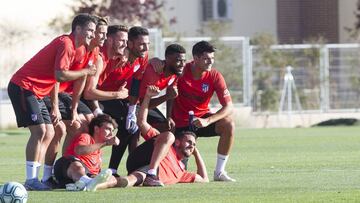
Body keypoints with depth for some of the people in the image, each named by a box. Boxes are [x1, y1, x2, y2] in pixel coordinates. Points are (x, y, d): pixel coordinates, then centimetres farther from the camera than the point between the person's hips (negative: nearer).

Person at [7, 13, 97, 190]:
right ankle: (30, 180, -17)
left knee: (49, 133, 7)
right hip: (23, 87, -10)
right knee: (39, 130, -17)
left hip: (37, 93, 10)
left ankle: (34, 179, 7)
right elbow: (60, 75, -27)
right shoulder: (66, 44, -17)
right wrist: (85, 72, -13)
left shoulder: (79, 49, 14)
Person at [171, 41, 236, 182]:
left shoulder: (215, 76, -14)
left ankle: (219, 172, -18)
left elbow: (229, 106, -19)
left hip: (202, 118, 2)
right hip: (180, 123, -2)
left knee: (228, 125, -27)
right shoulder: (181, 71, -18)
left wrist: (207, 121, -33)